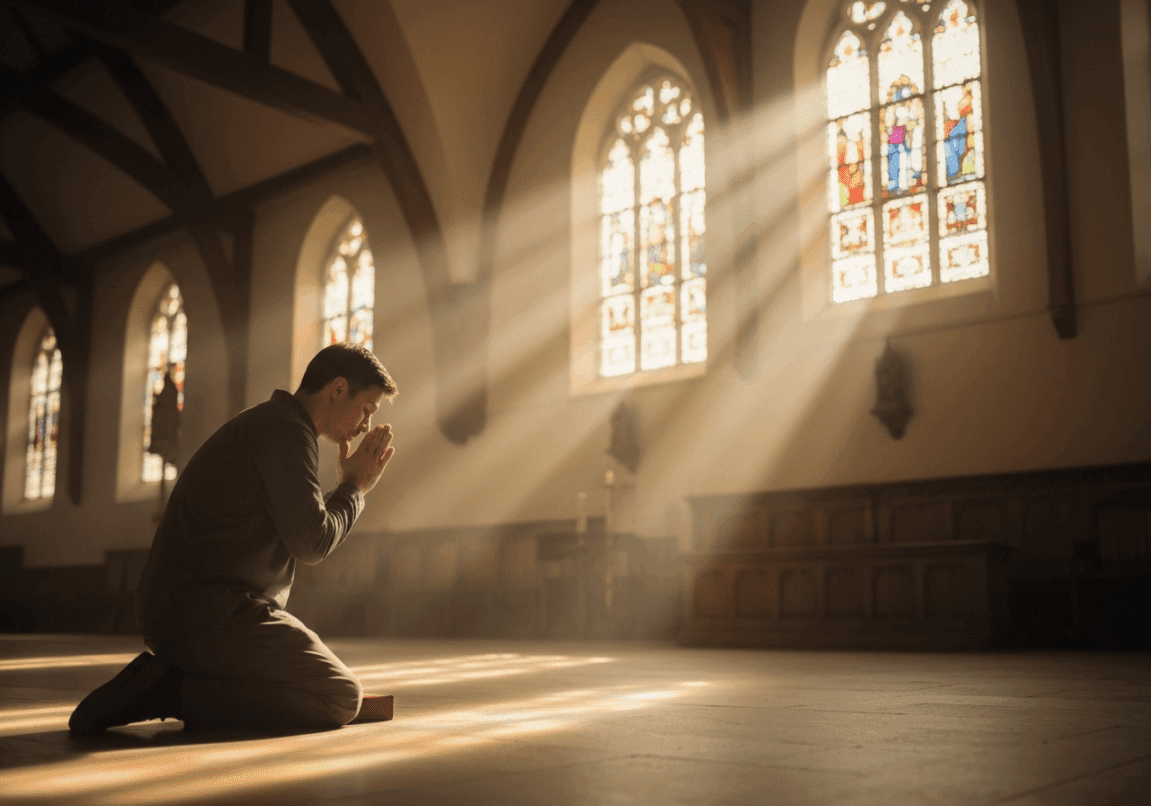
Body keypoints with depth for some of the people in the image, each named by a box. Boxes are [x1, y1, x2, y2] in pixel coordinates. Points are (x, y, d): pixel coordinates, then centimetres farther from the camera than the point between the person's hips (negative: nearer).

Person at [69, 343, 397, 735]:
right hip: (210, 611, -11)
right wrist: (355, 486, -1)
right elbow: (310, 543, -14)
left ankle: (164, 679, 9)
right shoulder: (286, 430, -12)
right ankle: (177, 691, -12)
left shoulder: (262, 425, 21)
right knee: (341, 698, -12)